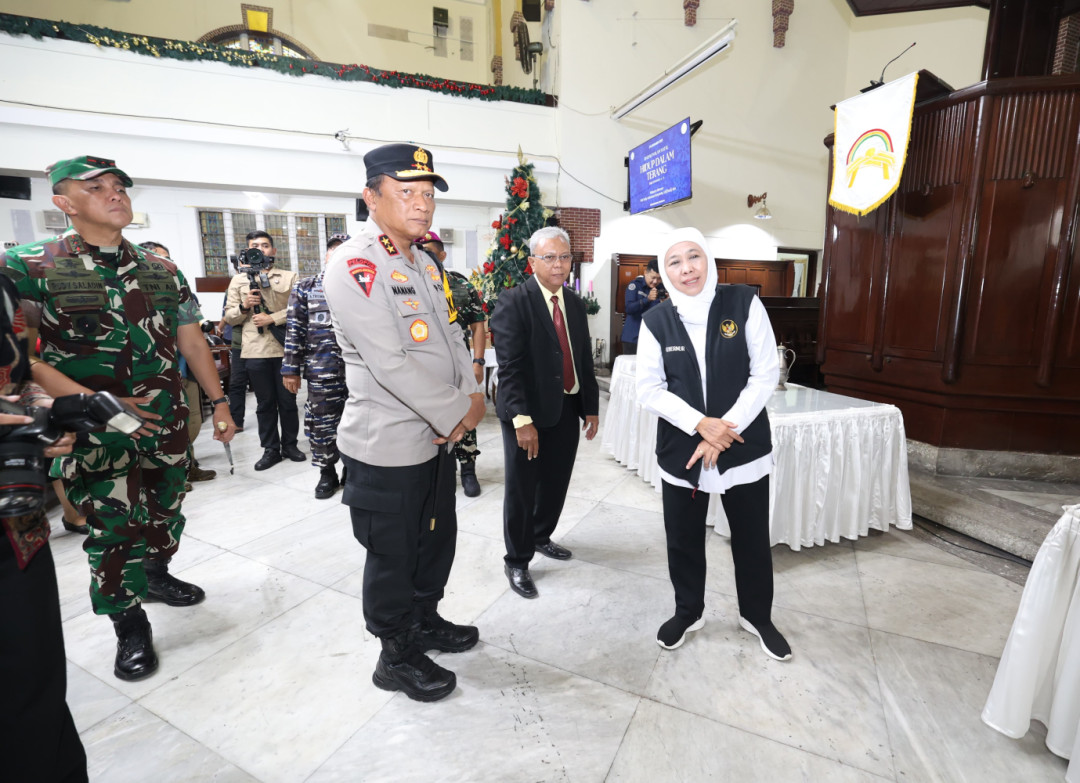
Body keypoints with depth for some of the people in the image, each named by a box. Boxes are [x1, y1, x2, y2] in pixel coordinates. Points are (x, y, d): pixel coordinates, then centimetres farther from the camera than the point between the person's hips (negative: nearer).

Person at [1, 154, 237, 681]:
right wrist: (98, 404, -23)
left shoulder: (162, 270, 6)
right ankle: (130, 628, 25)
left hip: (167, 421, 4)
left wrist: (219, 403, 6)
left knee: (165, 511, 17)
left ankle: (155, 575, 44)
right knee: (112, 528, 5)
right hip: (96, 431, -3)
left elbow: (192, 343, 10)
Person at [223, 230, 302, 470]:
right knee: (264, 403, 8)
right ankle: (270, 449, 17)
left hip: (284, 347, -1)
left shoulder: (289, 277, 7)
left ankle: (290, 444, 20)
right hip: (255, 350, 2)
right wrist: (244, 306, -7)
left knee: (287, 400, 6)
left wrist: (272, 318, -14)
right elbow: (229, 317, 12)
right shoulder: (238, 281, 13)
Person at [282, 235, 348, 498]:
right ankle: (327, 473, 24)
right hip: (321, 372, 0)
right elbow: (295, 330, 4)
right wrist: (291, 369, 0)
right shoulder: (306, 288, 7)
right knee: (321, 422, 7)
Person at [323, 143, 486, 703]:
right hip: (387, 447, -8)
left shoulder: (424, 264, 11)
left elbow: (449, 336, 12)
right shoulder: (353, 267, -17)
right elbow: (390, 365, -25)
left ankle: (425, 620, 47)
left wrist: (472, 397, -5)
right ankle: (396, 657, 33)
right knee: (392, 556, 11)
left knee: (435, 540, 23)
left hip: (436, 436, 9)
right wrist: (459, 412, -16)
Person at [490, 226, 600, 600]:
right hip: (528, 412, -6)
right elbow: (509, 366, -18)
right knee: (521, 489, 6)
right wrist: (522, 420, -22)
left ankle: (541, 537, 42)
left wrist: (591, 408, 10)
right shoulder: (514, 302, -12)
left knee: (556, 483, 17)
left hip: (568, 409, 6)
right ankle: (517, 562, 25)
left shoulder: (575, 303, 9)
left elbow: (585, 359, 12)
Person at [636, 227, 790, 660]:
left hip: (744, 445, 0)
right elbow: (649, 388, -6)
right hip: (681, 449, 1)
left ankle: (757, 616, 40)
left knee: (752, 538, 14)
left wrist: (724, 432, -13)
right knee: (683, 538, 13)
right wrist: (700, 425, -18)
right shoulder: (656, 321, -4)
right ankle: (687, 612, 39)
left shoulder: (744, 303, -6)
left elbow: (766, 373, -8)